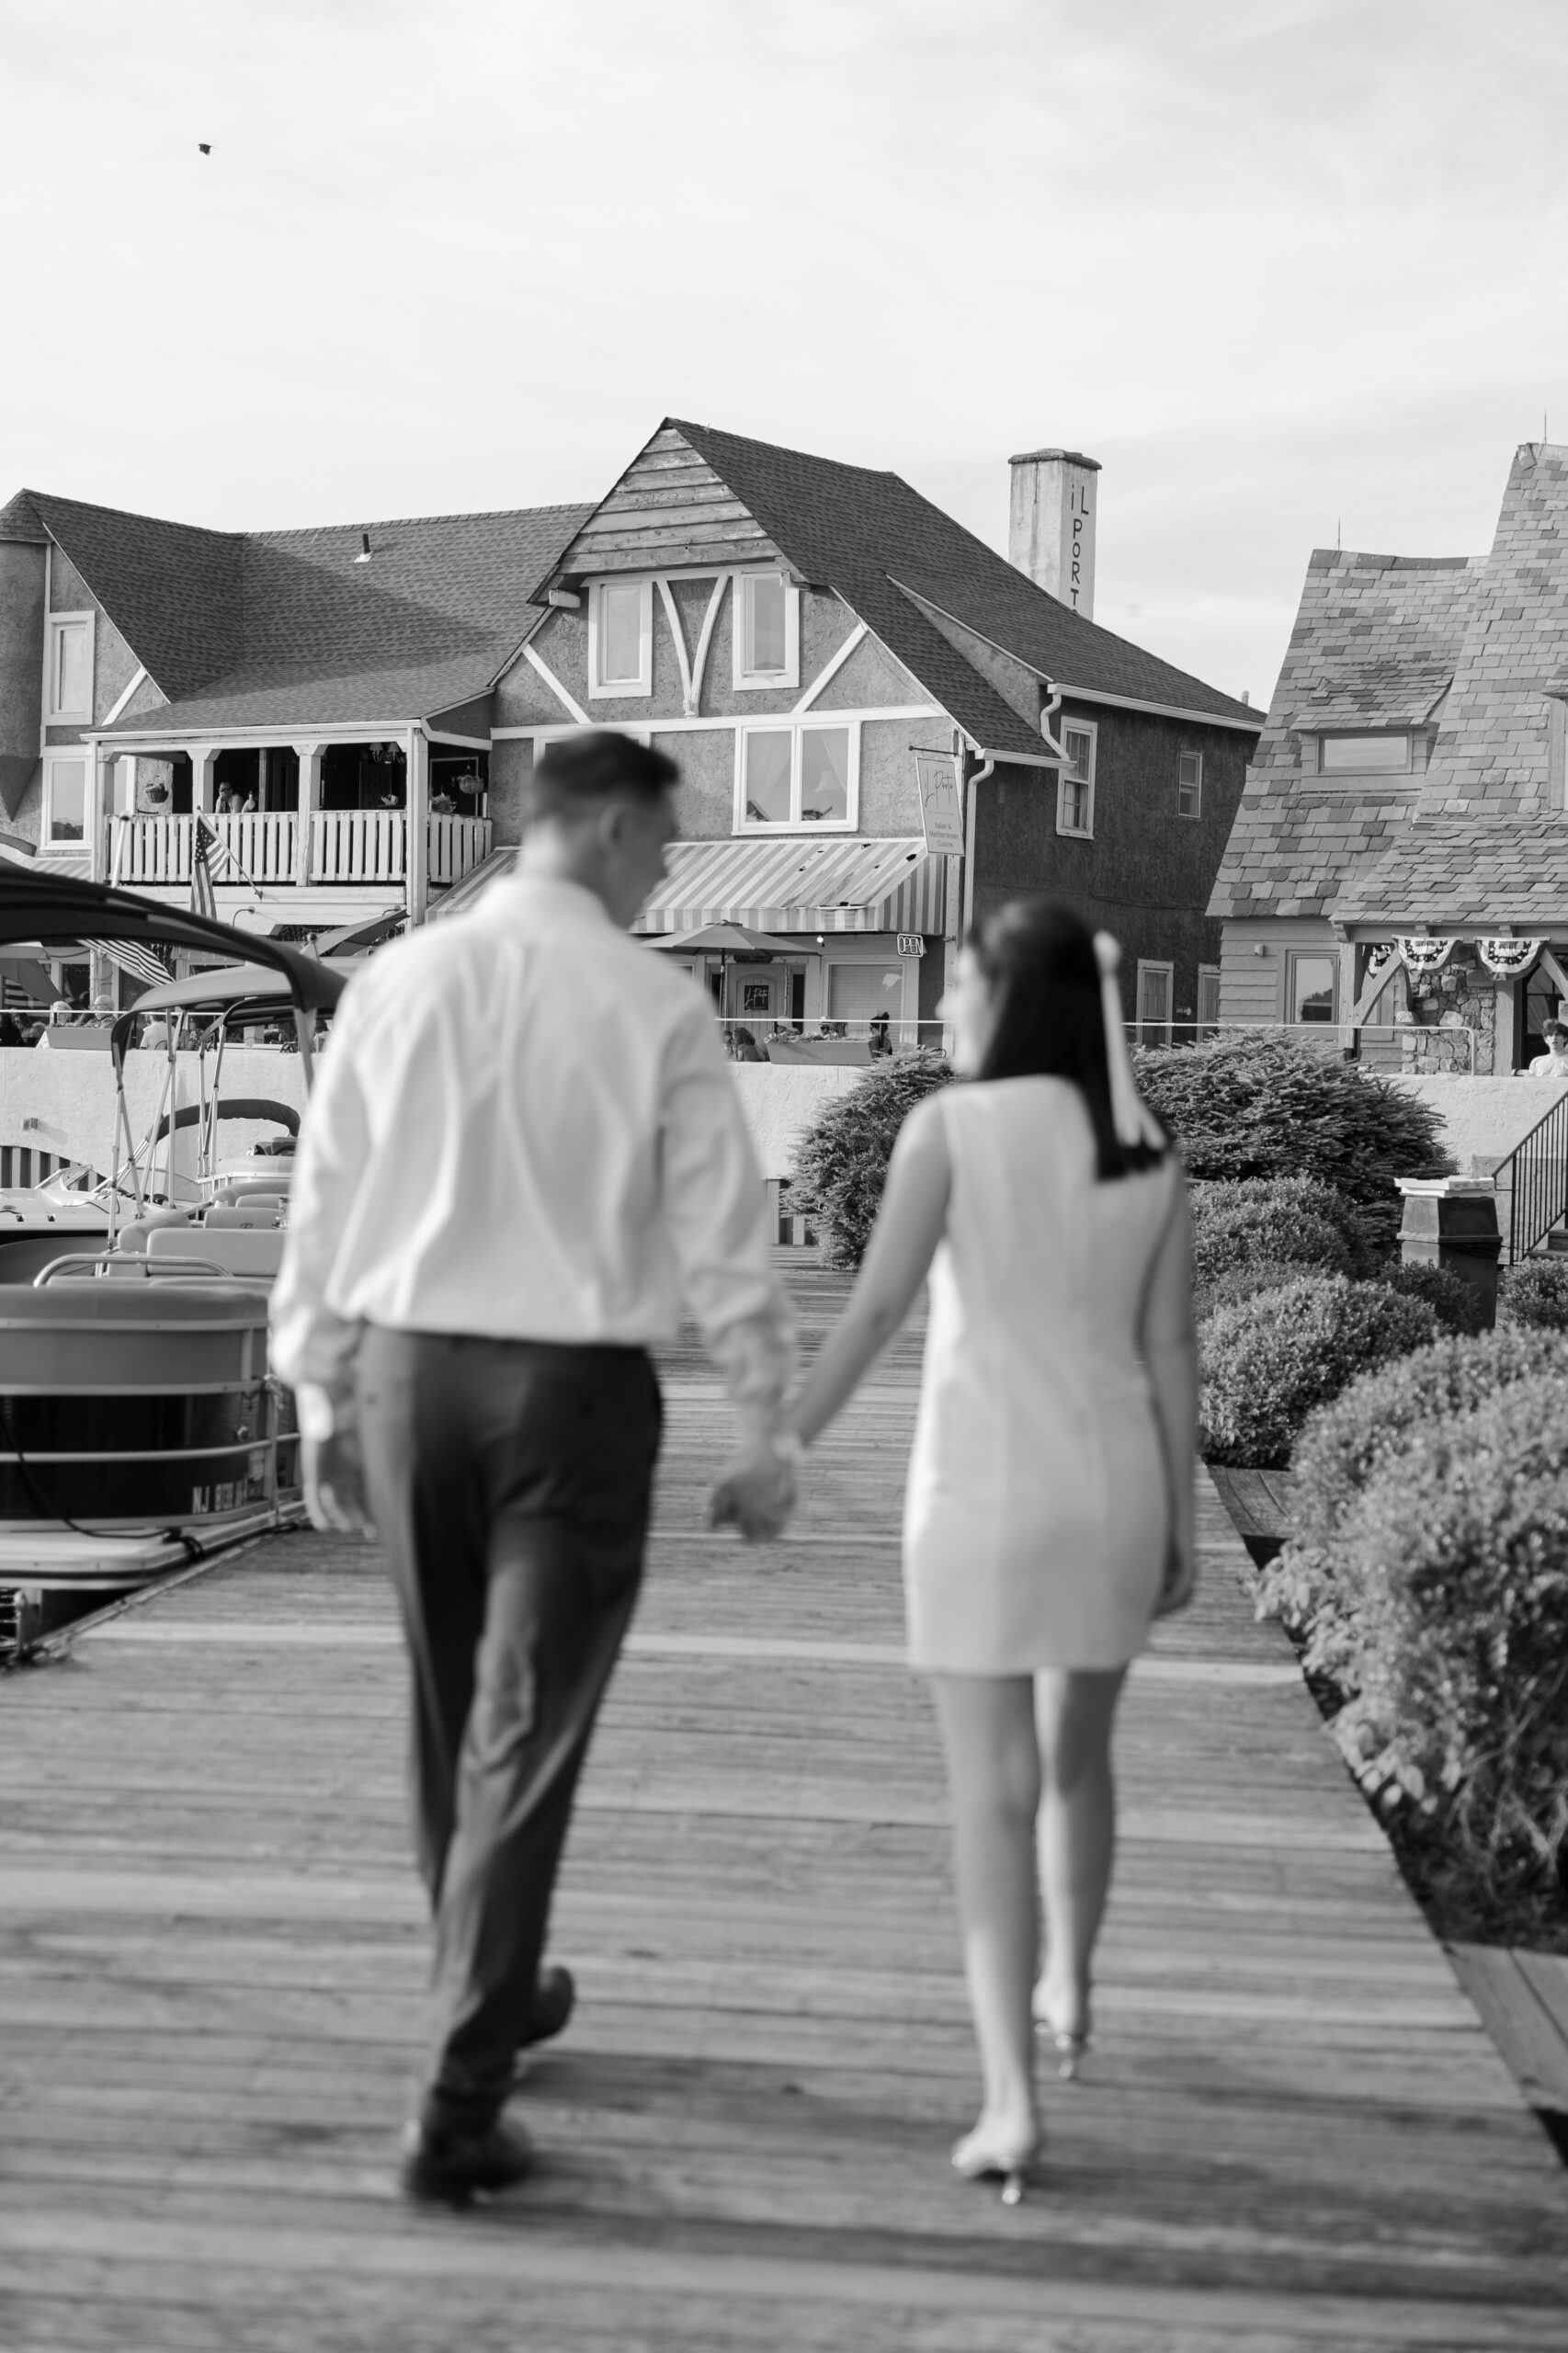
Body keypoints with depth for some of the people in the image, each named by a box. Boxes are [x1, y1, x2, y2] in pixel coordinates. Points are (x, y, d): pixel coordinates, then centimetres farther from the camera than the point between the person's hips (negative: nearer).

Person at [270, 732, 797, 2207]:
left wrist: (320, 1395, 13)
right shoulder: (657, 1007, -8)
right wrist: (763, 1432, 2)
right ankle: (456, 2106, -3)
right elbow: (722, 1237, -6)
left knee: (450, 1715, 20)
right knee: (523, 1738, 0)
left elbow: (324, 1197, 4)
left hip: (408, 1370, 4)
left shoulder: (397, 980, 0)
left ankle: (493, 2000, 39)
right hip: (578, 1387, -4)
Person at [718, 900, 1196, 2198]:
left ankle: (1011, 2098, -8)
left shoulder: (950, 1124, -8)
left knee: (996, 1790, -2)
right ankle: (1067, 1991, 44)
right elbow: (1168, 1351, 3)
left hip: (983, 1488, -4)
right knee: (1076, 1755, 25)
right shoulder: (1154, 1156, 4)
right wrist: (1182, 1525, 9)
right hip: (1112, 1487, 4)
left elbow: (877, 1306, -13)